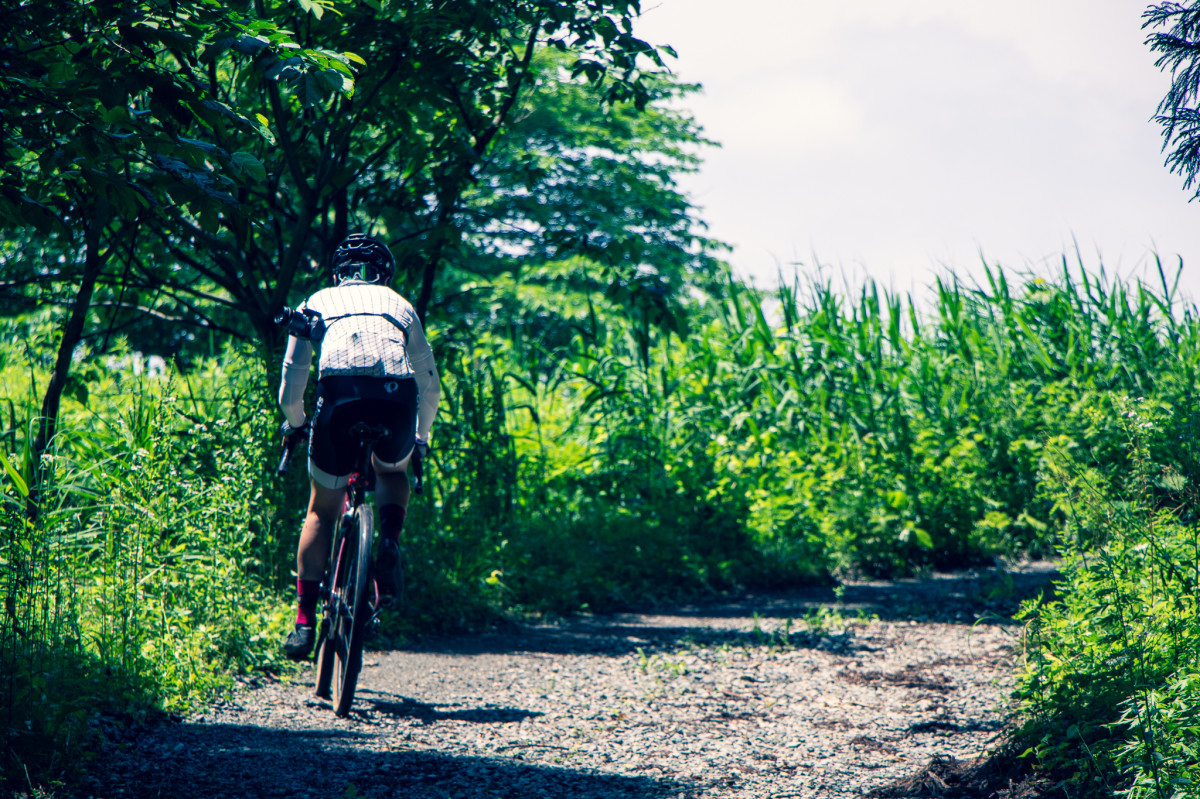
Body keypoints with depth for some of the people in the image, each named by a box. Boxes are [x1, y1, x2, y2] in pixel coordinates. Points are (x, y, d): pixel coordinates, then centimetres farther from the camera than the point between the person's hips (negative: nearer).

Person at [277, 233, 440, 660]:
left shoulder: (318, 302, 28)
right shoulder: (399, 305, 32)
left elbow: (293, 375, 22)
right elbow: (430, 383, 32)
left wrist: (294, 424, 40)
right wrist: (421, 438, 47)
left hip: (341, 391, -1)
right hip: (398, 396, 1)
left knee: (322, 511, 17)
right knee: (391, 472, 34)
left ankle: (304, 619, 11)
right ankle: (389, 542, 5)